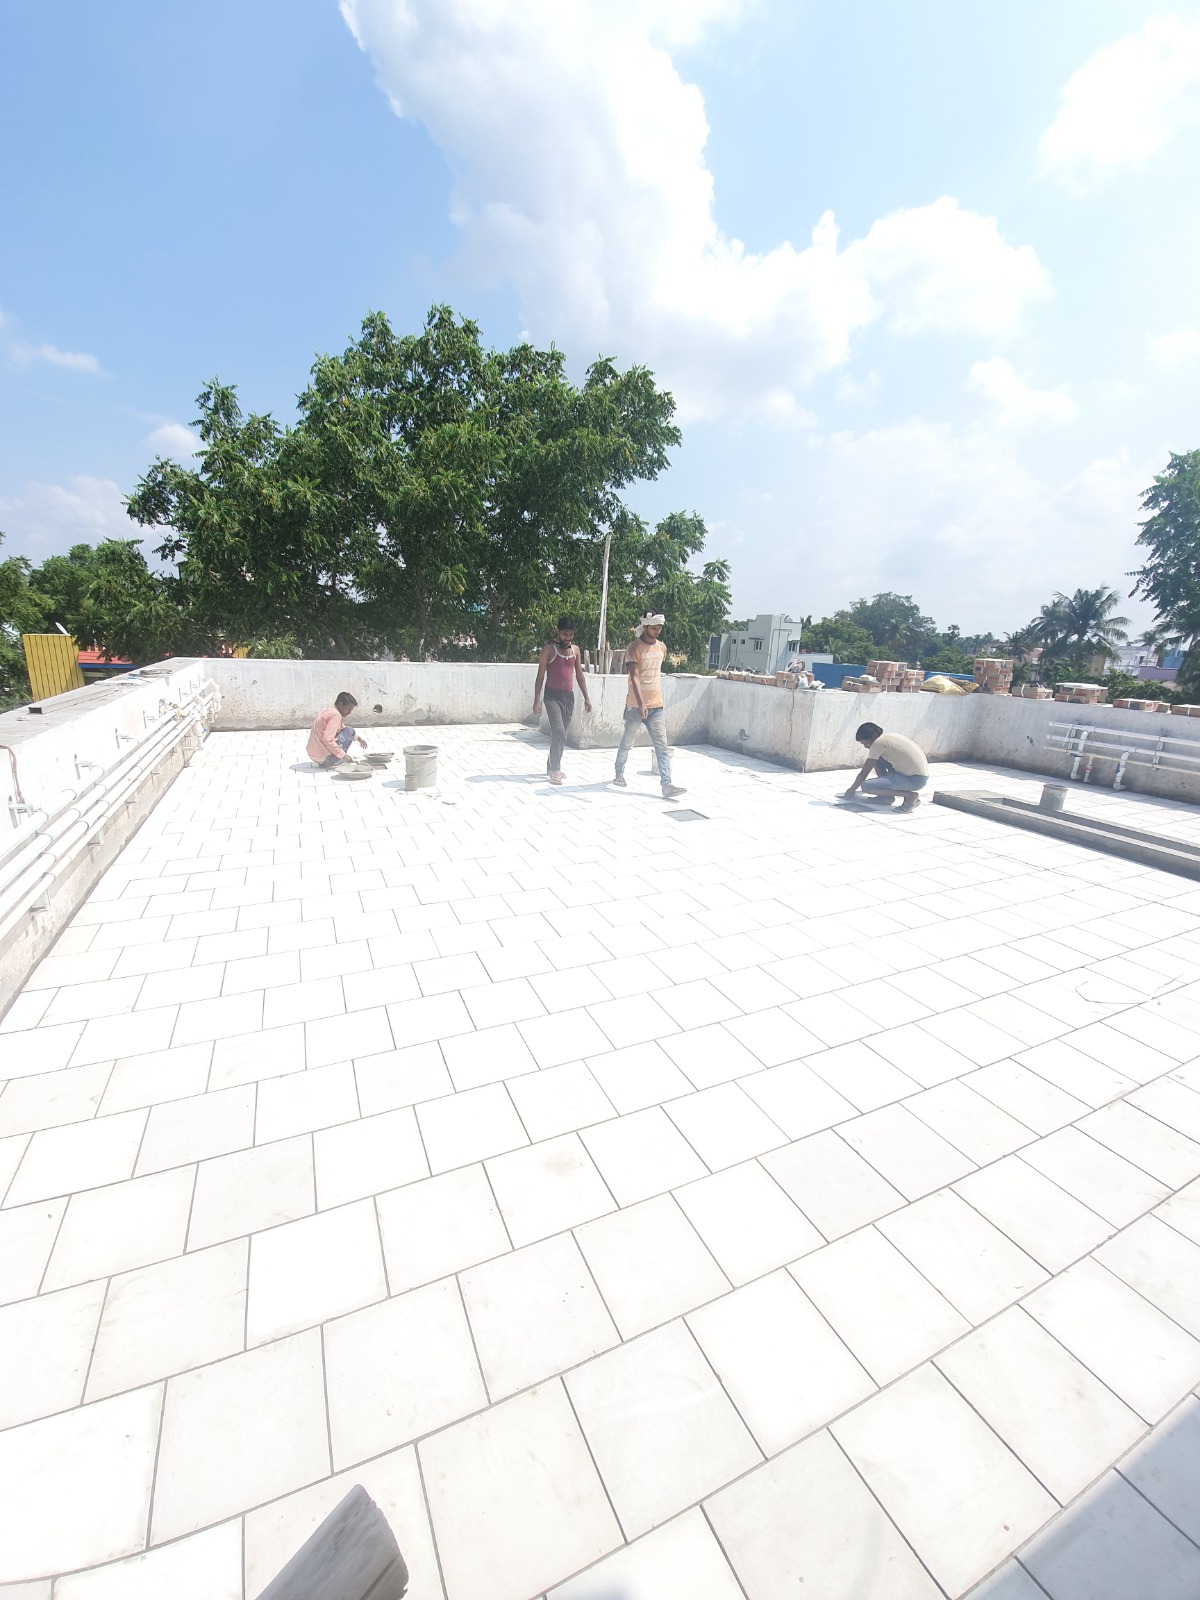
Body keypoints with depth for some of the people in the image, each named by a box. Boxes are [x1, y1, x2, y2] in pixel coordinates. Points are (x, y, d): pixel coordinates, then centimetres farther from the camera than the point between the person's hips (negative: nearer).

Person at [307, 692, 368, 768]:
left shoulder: (328, 710, 14)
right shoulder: (335, 715, -17)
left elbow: (342, 728, 32)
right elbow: (327, 739, -27)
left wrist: (357, 738, 28)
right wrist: (343, 755, -21)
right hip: (324, 758, -10)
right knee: (349, 731, -2)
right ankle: (336, 761, -3)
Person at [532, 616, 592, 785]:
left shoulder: (575, 649, 11)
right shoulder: (549, 650, -4)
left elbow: (579, 674, 16)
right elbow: (540, 676, -5)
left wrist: (586, 697, 12)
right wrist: (537, 701, -11)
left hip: (569, 696, 5)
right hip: (553, 696, -5)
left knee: (561, 734, 10)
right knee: (558, 732, -17)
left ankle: (552, 766, 23)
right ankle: (554, 770, -9)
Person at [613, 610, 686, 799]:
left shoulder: (662, 647, 8)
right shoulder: (634, 648, -11)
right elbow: (634, 676, -21)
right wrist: (641, 703, -31)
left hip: (656, 706, 5)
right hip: (636, 706, -4)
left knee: (662, 747, -4)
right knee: (626, 743, 12)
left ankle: (667, 785, -7)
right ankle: (619, 774, 32)